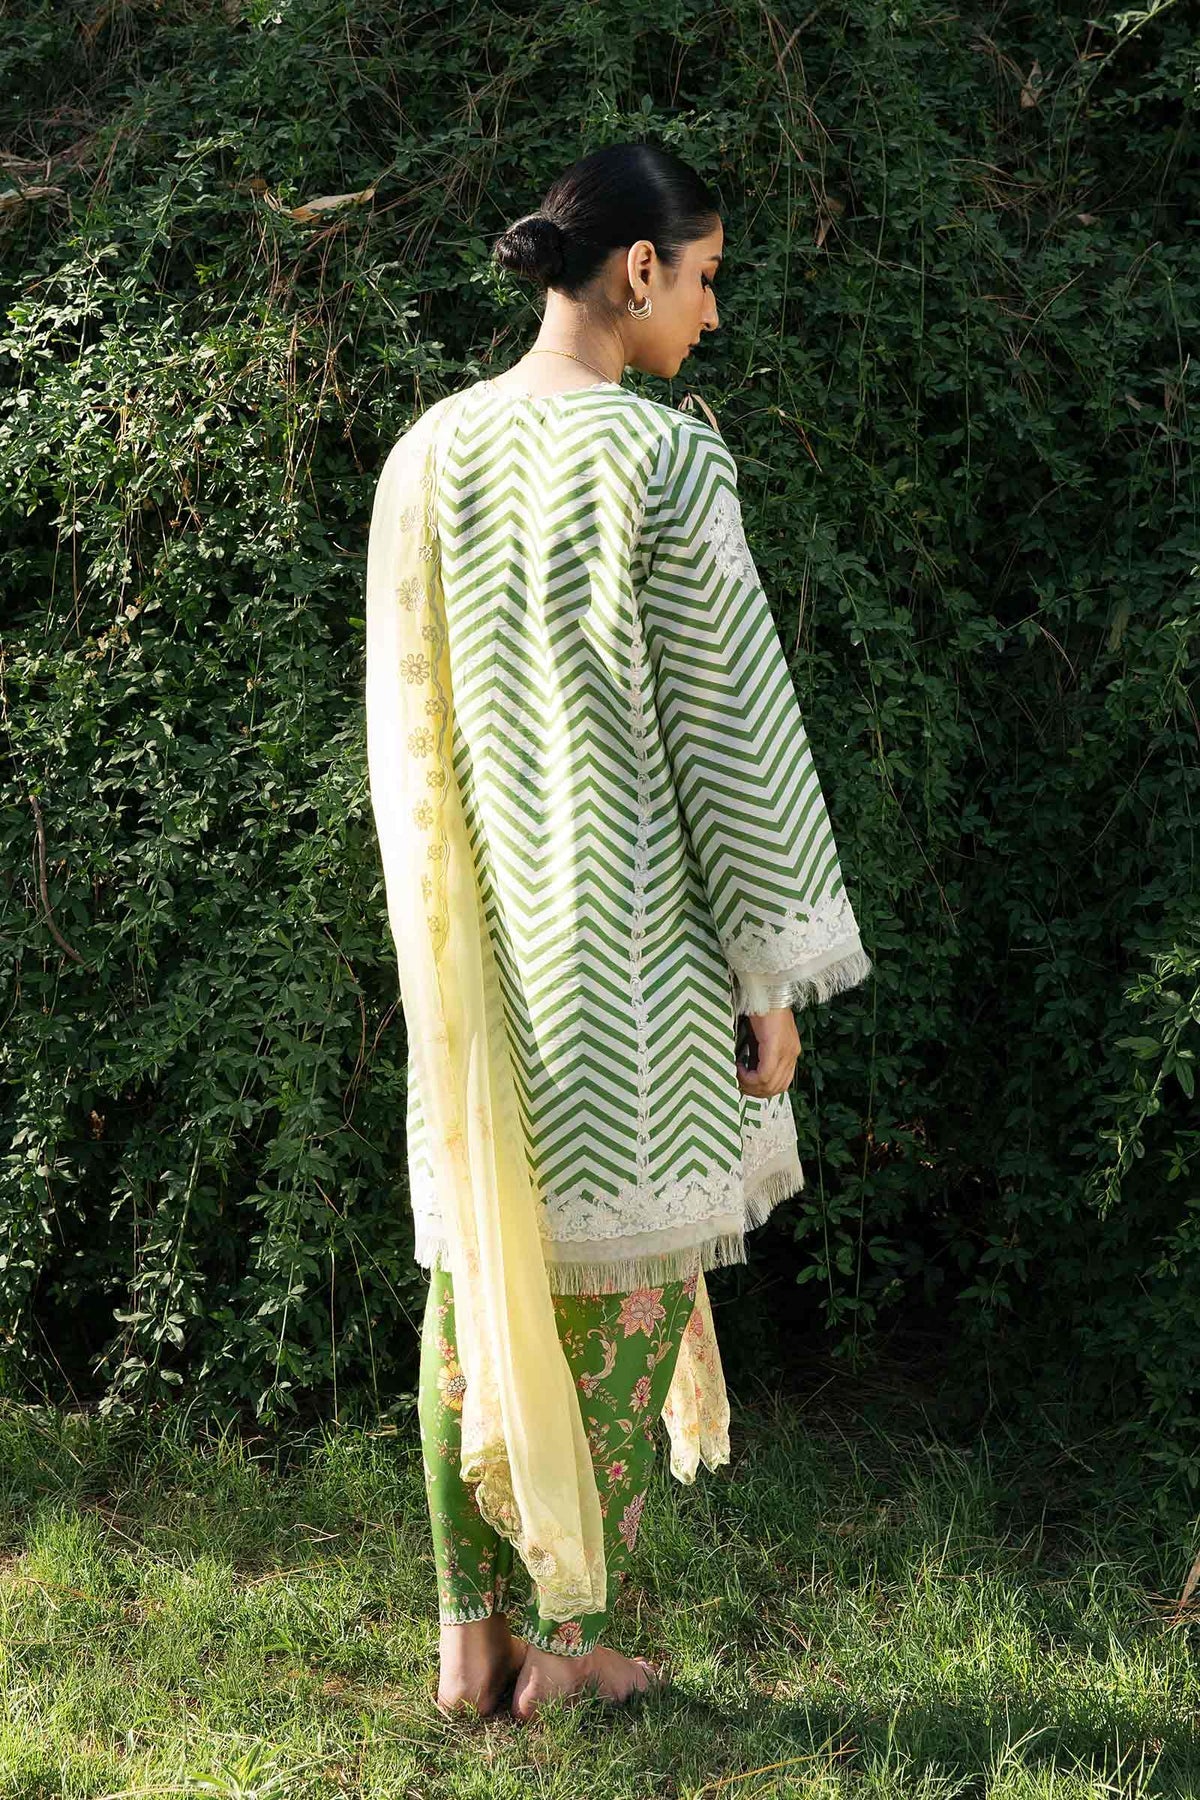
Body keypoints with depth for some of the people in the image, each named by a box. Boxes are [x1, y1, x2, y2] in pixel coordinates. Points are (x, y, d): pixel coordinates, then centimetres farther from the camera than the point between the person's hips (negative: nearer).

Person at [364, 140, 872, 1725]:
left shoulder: (429, 454, 4)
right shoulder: (663, 458, -14)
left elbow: (407, 725, 10)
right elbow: (729, 729, -13)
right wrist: (773, 975, -5)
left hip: (477, 945, 6)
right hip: (630, 943, -6)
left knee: (477, 1276, 12)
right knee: (626, 1281, 7)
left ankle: (471, 1640, 19)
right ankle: (564, 1637, 16)